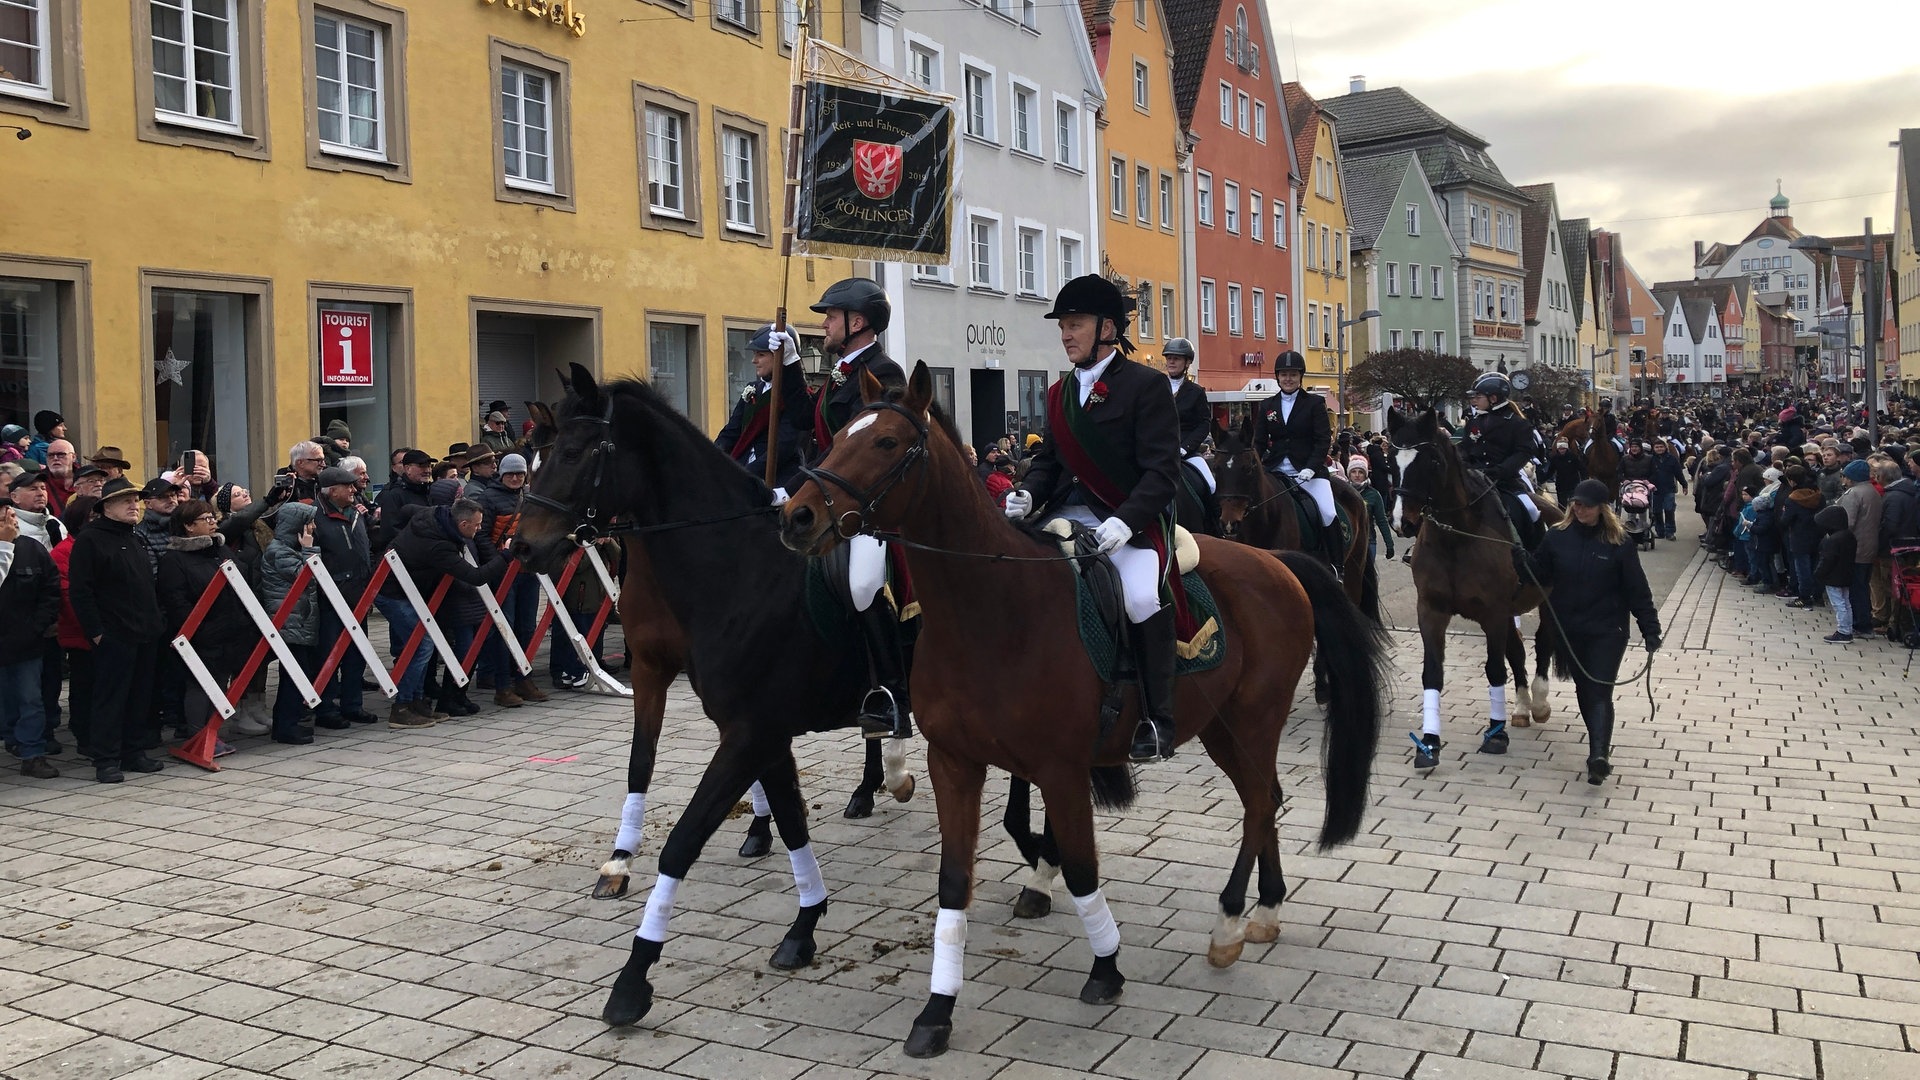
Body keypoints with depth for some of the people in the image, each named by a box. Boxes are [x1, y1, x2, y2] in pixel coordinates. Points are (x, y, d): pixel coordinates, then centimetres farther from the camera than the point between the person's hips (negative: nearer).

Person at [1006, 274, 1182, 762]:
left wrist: (1125, 520, -27)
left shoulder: (1146, 384, -5)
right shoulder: (1059, 393, 15)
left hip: (1132, 518, -6)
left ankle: (1158, 720, -14)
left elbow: (1162, 470, -12)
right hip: (1069, 515, 6)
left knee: (1141, 597, -30)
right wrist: (1028, 494, -5)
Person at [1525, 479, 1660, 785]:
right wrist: (1522, 560, -17)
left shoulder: (1619, 543, -8)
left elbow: (1637, 590, -6)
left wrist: (1651, 630, -9)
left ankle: (1599, 755, -21)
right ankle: (1600, 744, 33)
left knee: (1600, 691, -10)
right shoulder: (1558, 537, -1)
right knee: (1583, 688, 15)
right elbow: (1539, 574, 4)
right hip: (1568, 630, 4)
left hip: (1607, 632, -4)